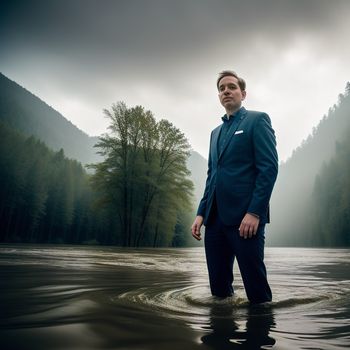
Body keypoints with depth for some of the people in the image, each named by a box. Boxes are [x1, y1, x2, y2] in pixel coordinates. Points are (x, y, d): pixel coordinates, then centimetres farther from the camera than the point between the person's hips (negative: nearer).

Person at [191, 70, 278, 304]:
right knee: (219, 288, 11)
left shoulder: (257, 120, 3)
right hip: (215, 217, 6)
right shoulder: (216, 132, 23)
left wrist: (254, 212, -16)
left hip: (245, 216, -6)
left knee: (256, 290, 2)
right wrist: (201, 213, 11)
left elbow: (269, 167, -8)